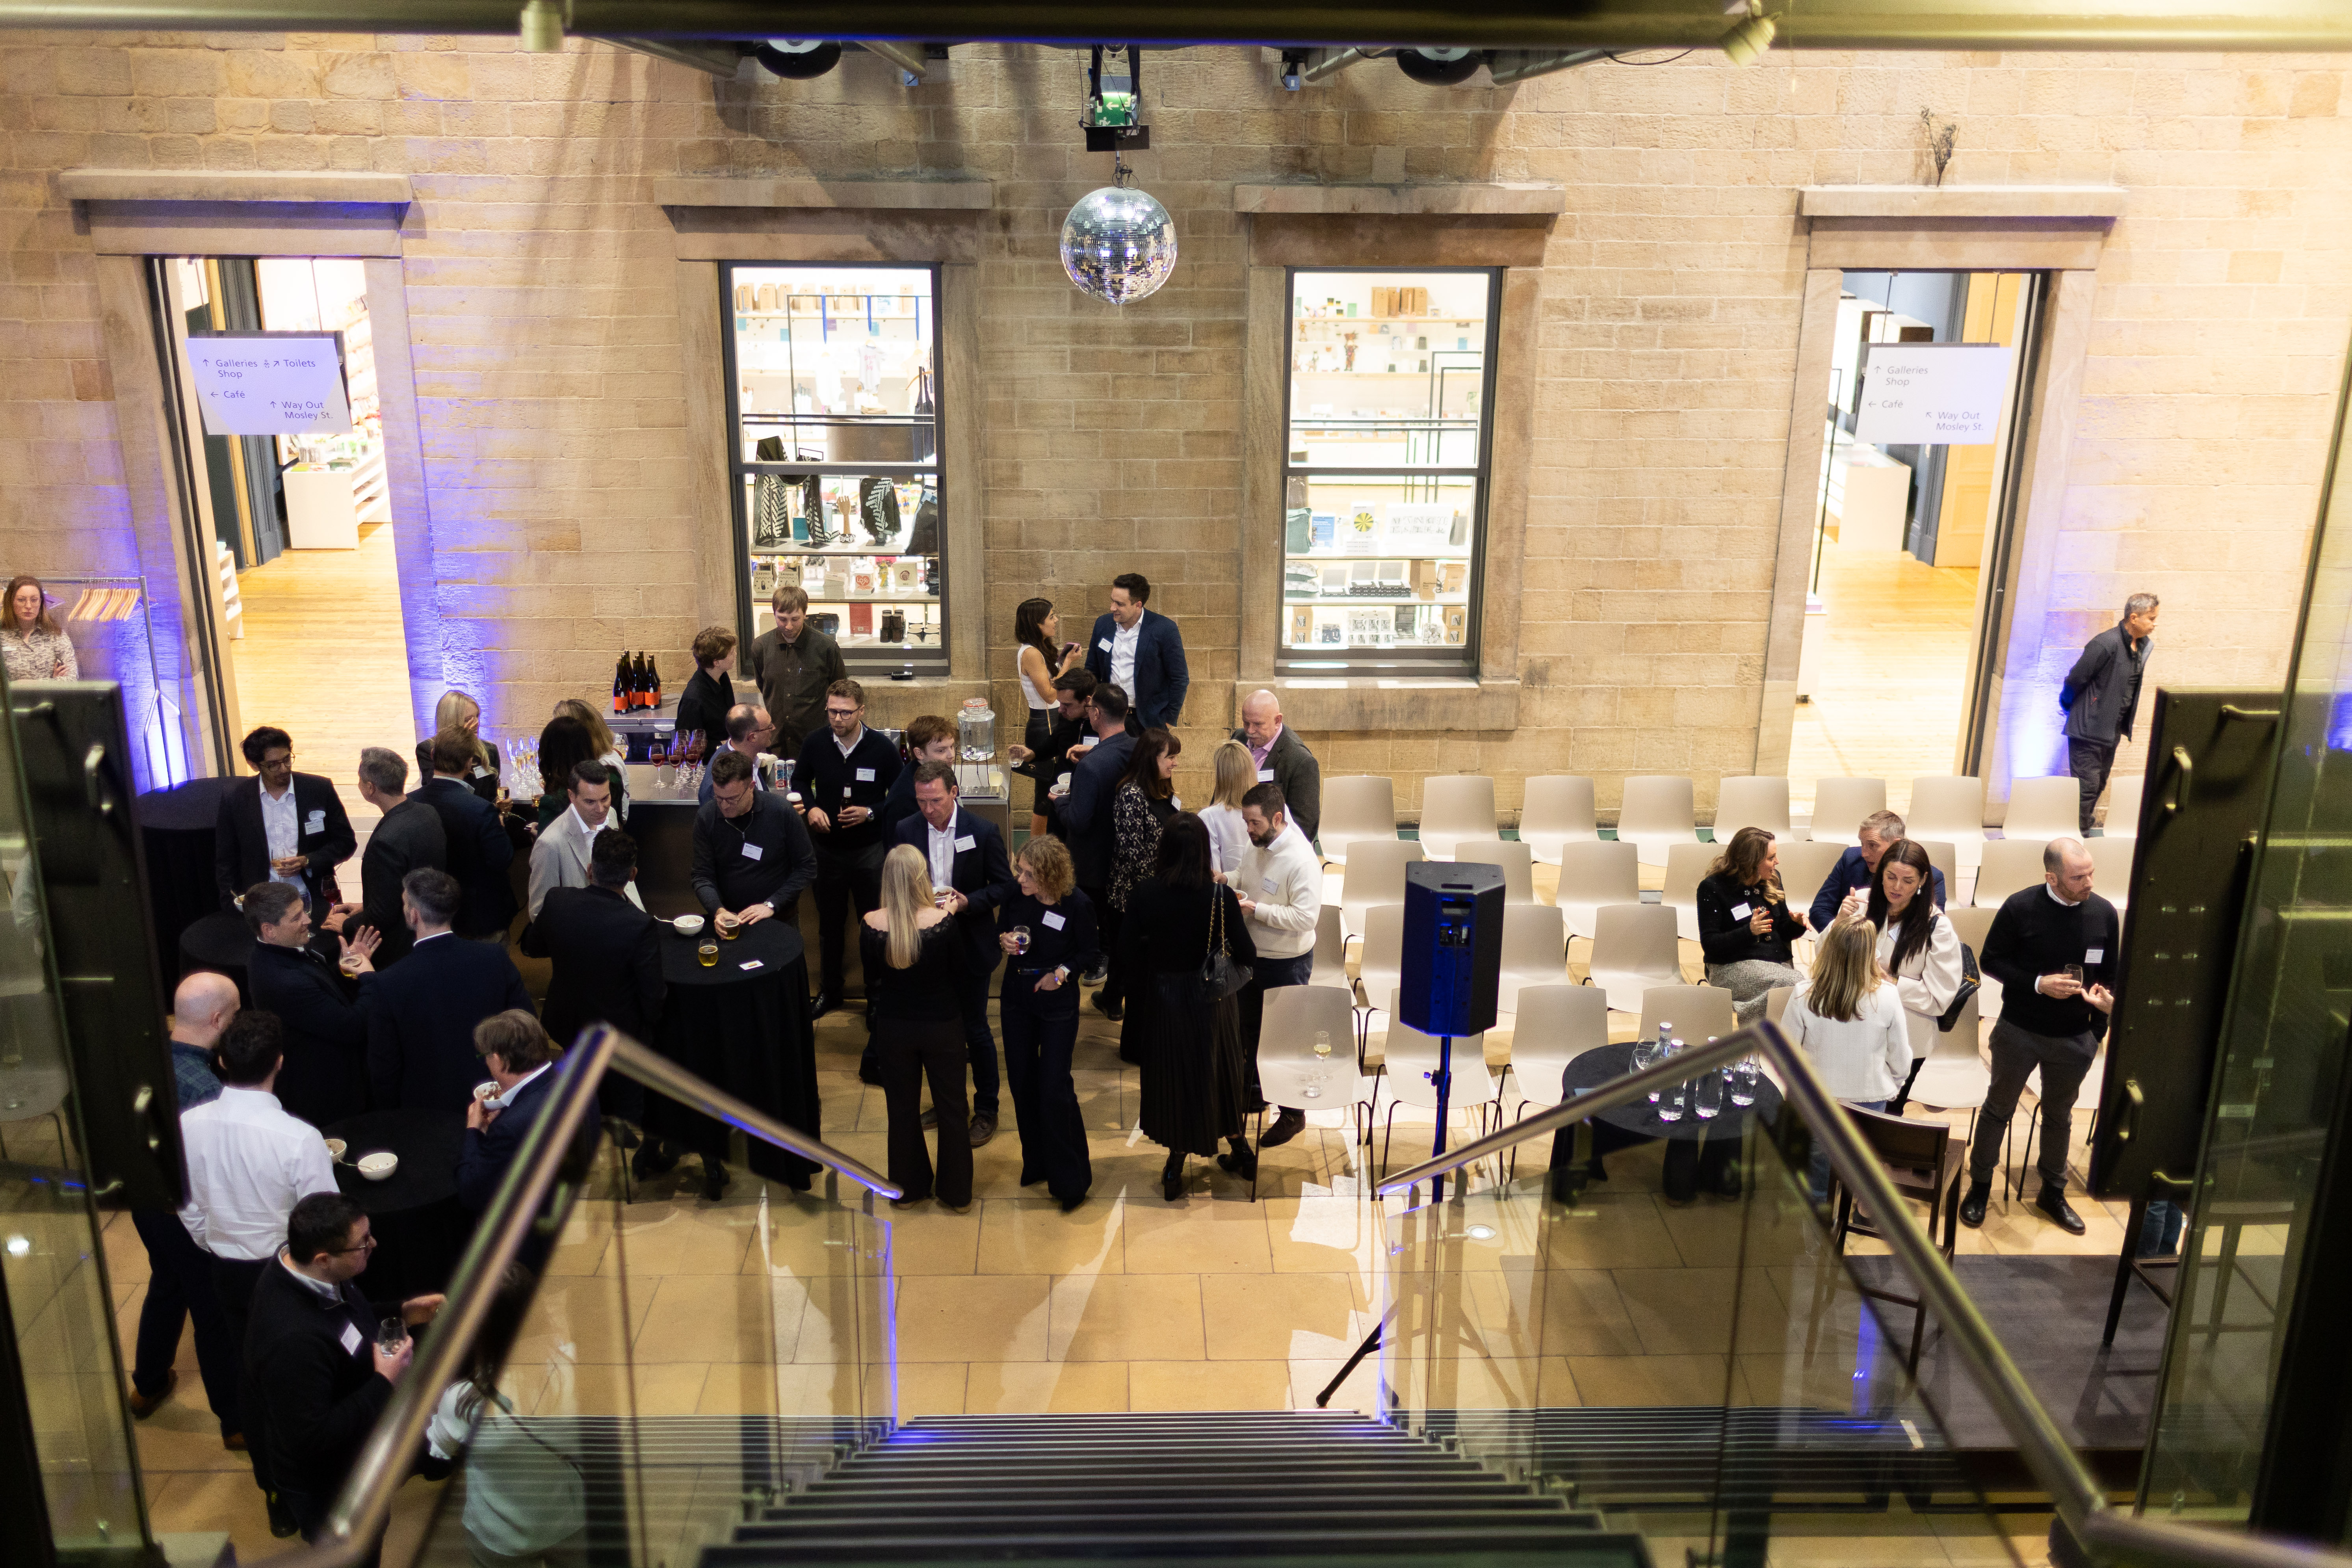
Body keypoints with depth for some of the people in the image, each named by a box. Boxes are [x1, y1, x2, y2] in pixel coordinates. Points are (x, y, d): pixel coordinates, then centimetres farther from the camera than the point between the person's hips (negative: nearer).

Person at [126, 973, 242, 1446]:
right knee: (216, 1315, 10)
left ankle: (148, 1386, 52)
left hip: (146, 1200, 8)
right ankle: (238, 1422, 28)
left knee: (166, 1284, 31)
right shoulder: (205, 1089, -34)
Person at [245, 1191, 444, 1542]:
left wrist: (401, 1313, -5)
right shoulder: (294, 1341, -43)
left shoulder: (300, 1264, -14)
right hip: (329, 1489, -8)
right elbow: (309, 1439, -36)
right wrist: (384, 1383, -31)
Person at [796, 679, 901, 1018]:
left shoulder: (883, 750, -15)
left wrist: (870, 813, -21)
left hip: (869, 850, -2)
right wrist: (811, 807, -8)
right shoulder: (815, 744, -8)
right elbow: (800, 780, 11)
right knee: (830, 924, 17)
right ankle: (830, 990, 35)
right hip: (828, 848, 3)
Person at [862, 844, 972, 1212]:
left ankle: (908, 1188, 35)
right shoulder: (944, 922, -22)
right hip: (942, 1026, -2)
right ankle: (955, 1193, 28)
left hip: (893, 1026, 2)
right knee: (951, 1108, 16)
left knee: (902, 1109, 20)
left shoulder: (871, 925, -17)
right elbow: (959, 975, -8)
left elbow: (872, 979, -2)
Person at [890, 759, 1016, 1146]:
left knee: (976, 1030, 7)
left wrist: (966, 902, -22)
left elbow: (1005, 885, -8)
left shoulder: (983, 832, -13)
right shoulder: (906, 831, -4)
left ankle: (986, 1108, 24)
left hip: (970, 948, -3)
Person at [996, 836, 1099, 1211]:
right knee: (1022, 1084, 13)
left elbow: (1089, 952, -5)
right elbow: (999, 935, 6)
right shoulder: (1015, 897, -11)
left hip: (1058, 1005, -4)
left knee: (1055, 1089, -5)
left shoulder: (1077, 906, -20)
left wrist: (1063, 972, -20)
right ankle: (1037, 1164, 32)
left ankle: (1071, 1179, 10)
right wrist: (1004, 943, -16)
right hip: (1017, 1000, 4)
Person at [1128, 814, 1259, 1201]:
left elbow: (1129, 953, -11)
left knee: (1172, 1076, 18)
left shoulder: (1144, 896, -16)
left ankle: (1175, 1170, 26)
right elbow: (1247, 956, -15)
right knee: (1220, 1071, 21)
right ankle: (1241, 1153, 39)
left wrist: (1145, 992, 7)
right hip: (1212, 1002, -1)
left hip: (1163, 999, 1)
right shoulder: (1221, 896, -20)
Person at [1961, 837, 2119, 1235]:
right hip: (2019, 1032, -3)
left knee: (2059, 1116, 19)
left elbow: (2111, 973, 6)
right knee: (1998, 1109, 12)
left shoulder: (2104, 913, -7)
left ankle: (2053, 1193, 36)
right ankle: (1979, 1187, 27)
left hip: (2074, 1038, 3)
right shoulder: (2020, 908, -16)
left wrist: (2106, 999, -9)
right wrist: (2038, 983, -21)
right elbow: (1990, 961, -9)